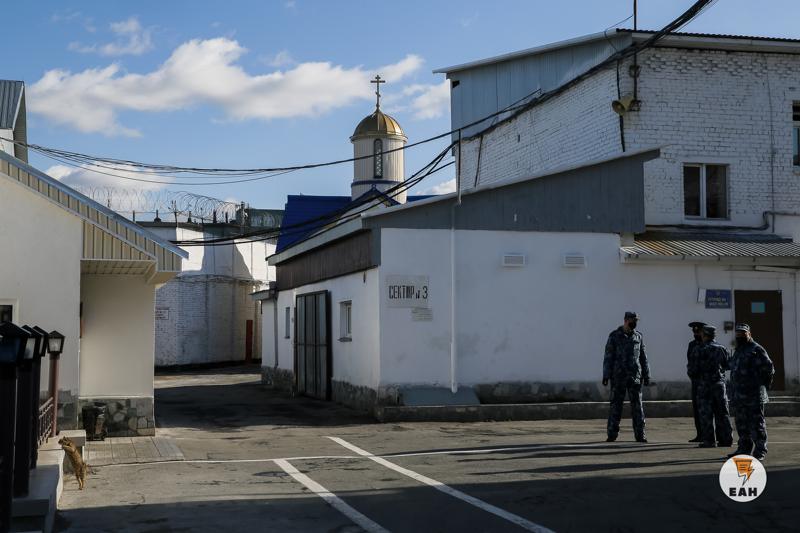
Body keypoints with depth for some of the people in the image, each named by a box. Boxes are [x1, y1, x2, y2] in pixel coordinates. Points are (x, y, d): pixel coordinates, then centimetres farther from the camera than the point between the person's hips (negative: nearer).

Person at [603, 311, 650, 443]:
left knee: (637, 406, 1)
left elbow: (643, 357, 13)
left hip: (635, 376, 2)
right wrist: (606, 375, -7)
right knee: (615, 405, 1)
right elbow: (608, 357, -2)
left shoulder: (638, 336, 9)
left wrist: (646, 375, 10)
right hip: (618, 376, -2)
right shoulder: (614, 336, 0)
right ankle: (612, 434, 6)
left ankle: (640, 435, 5)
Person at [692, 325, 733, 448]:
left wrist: (692, 371, 11)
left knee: (706, 414, -1)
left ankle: (709, 440, -2)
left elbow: (695, 370, -11)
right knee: (722, 413, 11)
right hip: (720, 383, 4)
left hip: (705, 384, -4)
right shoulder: (721, 348, 5)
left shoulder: (700, 350, -9)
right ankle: (726, 438, 11)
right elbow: (727, 365, 11)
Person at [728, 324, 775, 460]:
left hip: (753, 395, -9)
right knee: (742, 424, 13)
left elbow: (769, 367, -12)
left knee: (756, 424, -5)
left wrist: (762, 383, -6)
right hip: (738, 396, 9)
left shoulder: (756, 349, -8)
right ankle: (744, 448, 21)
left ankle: (760, 451, -2)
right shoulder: (738, 351, 19)